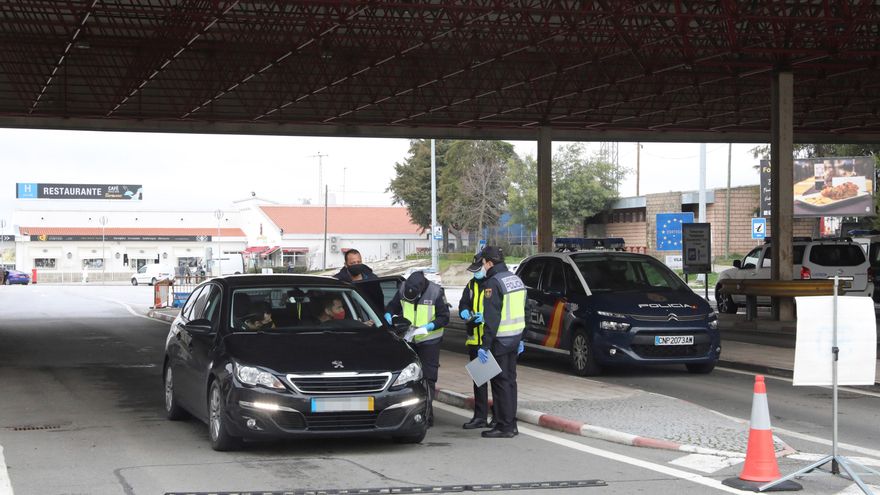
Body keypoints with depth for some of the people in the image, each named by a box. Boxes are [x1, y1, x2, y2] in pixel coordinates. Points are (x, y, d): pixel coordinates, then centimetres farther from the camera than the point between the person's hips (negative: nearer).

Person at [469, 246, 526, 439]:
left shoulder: (493, 283, -16)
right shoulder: (516, 280, 13)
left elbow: (491, 319, -21)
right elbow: (522, 312, 19)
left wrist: (484, 346, -20)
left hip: (500, 341, -9)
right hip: (515, 337, 9)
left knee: (501, 382, -4)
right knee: (510, 380, 14)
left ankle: (504, 426, -3)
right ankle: (511, 424, 18)